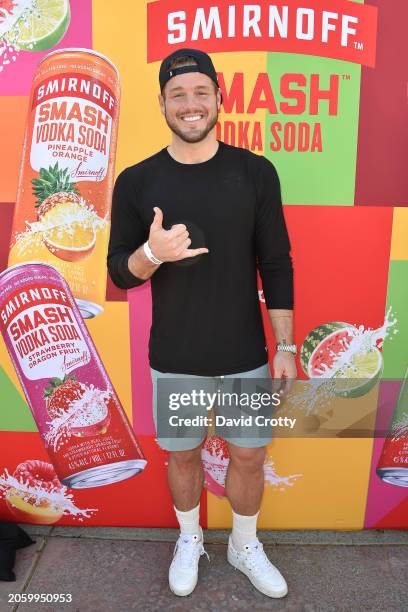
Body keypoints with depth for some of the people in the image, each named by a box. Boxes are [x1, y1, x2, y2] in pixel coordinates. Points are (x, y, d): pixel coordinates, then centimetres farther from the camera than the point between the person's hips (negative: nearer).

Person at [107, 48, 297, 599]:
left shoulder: (256, 172, -4)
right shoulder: (136, 182, -4)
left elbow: (276, 265, -2)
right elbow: (119, 272, 0)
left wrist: (286, 347, -5)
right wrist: (152, 252, -23)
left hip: (245, 356, 1)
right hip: (174, 359, 0)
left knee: (249, 456, 14)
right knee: (182, 454, 16)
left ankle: (245, 546, 43)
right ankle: (189, 539, 46)